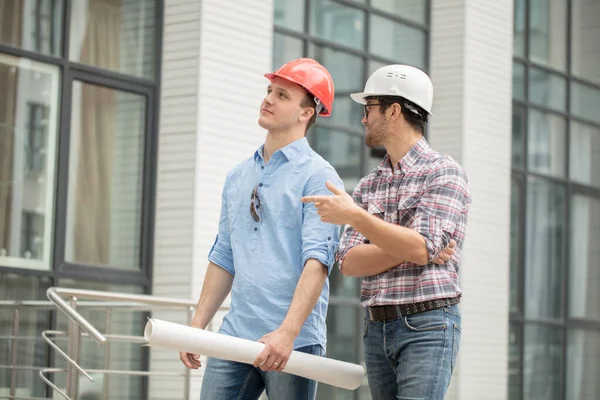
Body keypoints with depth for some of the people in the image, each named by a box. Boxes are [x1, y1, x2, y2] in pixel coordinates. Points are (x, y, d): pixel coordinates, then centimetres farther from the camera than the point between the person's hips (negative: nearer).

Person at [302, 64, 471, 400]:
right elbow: (350, 263, 3)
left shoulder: (444, 173, -4)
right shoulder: (369, 185, 15)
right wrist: (405, 249, -13)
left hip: (427, 325, -6)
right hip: (377, 328, 7)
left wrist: (354, 216, -22)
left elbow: (422, 249, -18)